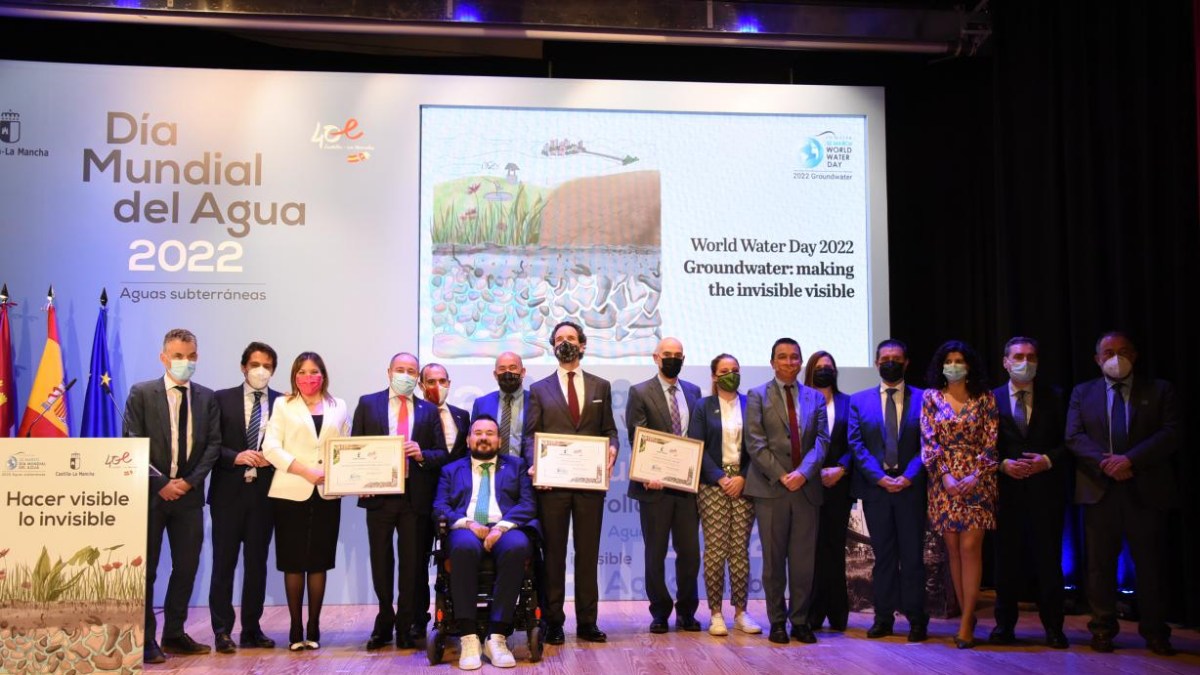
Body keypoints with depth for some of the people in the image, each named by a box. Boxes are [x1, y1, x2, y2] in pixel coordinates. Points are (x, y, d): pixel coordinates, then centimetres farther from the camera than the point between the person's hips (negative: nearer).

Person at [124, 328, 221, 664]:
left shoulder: (206, 397, 8)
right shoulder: (141, 393, -1)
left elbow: (213, 444, 5)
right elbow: (133, 444, -6)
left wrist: (190, 481, -8)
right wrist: (161, 483, -14)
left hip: (189, 494, 3)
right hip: (151, 493, -3)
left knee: (187, 567, 7)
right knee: (146, 568, 1)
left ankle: (174, 634, 18)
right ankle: (145, 639, 8)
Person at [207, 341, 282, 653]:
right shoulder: (223, 399, 3)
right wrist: (236, 457, -17)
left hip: (264, 492, 1)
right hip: (228, 491, -1)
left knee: (257, 563, 8)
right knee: (224, 562, 2)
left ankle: (252, 629, 17)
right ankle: (222, 631, 7)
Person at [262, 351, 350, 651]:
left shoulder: (339, 407, 13)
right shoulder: (283, 406, 6)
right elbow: (271, 447, -4)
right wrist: (305, 471, -14)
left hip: (327, 494, 2)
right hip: (291, 493, -1)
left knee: (319, 561, 4)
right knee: (293, 562, 1)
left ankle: (313, 627, 11)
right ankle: (296, 628, 8)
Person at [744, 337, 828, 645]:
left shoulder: (815, 397, 13)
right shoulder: (757, 396, 5)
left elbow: (821, 440, 4)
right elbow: (755, 443, -4)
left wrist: (803, 472, -12)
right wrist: (781, 476, -13)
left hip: (807, 488, 2)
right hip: (771, 489, -2)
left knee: (804, 560, 4)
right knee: (773, 559, 3)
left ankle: (800, 621, 13)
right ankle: (777, 621, 12)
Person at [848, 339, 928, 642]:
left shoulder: (922, 399, 3)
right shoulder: (859, 401, 7)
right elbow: (856, 444, 0)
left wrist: (909, 476, -13)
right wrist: (879, 477, -11)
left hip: (911, 488, -1)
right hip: (875, 487, 1)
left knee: (913, 554, 3)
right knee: (883, 554, 8)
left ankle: (916, 618, 9)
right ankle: (883, 617, 13)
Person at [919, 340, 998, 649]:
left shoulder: (984, 399, 4)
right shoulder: (931, 397, 6)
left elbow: (991, 442, 0)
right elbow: (928, 440, 0)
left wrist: (975, 475, -12)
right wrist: (945, 475, -10)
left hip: (977, 480, -2)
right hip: (944, 480, 2)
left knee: (970, 546, -9)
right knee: (953, 548, 4)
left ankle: (966, 623, -8)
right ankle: (968, 615, 13)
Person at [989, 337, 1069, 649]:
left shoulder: (1054, 397, 7)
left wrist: (1048, 460, -11)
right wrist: (1002, 464, -10)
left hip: (1045, 489, 0)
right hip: (1007, 490, 0)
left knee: (1048, 558, 2)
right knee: (1007, 559, 5)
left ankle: (1053, 627, 11)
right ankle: (1004, 625, 13)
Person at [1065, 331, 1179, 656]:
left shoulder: (1159, 390, 8)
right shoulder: (1082, 393, 12)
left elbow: (1171, 434, -4)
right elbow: (1074, 437, 1)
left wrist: (1130, 460, -16)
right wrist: (1105, 463, -15)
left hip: (1146, 491, -1)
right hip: (1099, 491, 1)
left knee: (1151, 565, 3)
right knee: (1100, 565, 4)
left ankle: (1155, 632, 12)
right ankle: (1103, 629, 13)